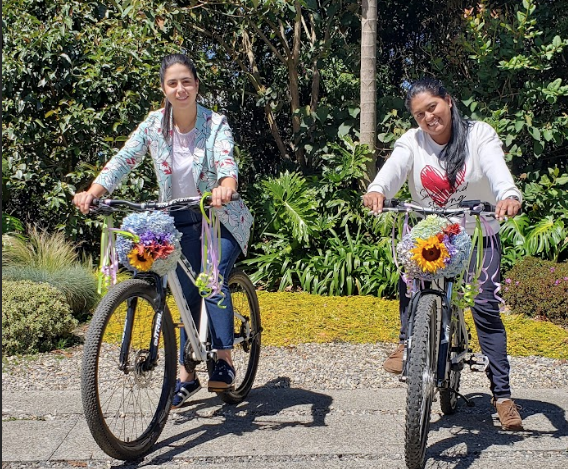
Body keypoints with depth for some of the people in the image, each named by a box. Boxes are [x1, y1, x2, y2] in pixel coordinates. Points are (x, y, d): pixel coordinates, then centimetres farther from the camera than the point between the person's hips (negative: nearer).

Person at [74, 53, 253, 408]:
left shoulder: (216, 123, -17)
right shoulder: (154, 124, -9)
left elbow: (226, 163, -33)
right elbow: (123, 161, -16)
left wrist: (225, 188, -56)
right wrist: (93, 192, -32)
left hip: (220, 217, -3)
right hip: (180, 219, 3)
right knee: (188, 293, 5)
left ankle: (224, 363, -14)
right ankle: (187, 374, 14)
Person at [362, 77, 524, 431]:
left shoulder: (480, 135, -9)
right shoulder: (412, 142, -4)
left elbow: (497, 168, -27)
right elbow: (394, 169, -24)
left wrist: (509, 196, -49)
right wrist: (378, 190, -47)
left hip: (478, 235, -2)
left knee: (486, 308, -8)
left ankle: (502, 394, 1)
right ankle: (407, 342, 3)